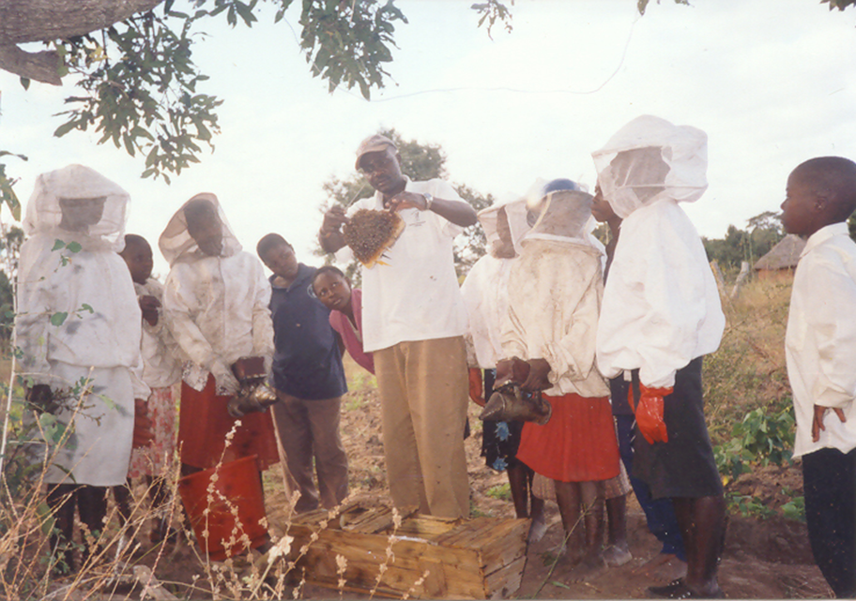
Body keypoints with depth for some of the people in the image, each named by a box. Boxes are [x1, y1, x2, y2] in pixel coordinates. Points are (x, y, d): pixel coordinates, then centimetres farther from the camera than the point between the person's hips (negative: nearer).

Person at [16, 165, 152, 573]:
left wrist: (136, 389, 17)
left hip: (111, 384, 4)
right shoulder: (42, 252, 5)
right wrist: (38, 381, -10)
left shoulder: (109, 258, 20)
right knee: (62, 478, -3)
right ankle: (61, 562, 7)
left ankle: (97, 560, 14)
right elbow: (29, 323, -1)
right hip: (64, 383, -4)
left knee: (98, 478, 5)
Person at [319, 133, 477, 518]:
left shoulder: (433, 191, 8)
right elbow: (333, 247, 2)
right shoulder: (362, 210, 18)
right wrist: (328, 228, -22)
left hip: (435, 330, -4)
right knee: (396, 433, 7)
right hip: (386, 335, 4)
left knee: (437, 430, -6)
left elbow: (469, 216, -12)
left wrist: (424, 201, -31)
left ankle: (450, 519, 3)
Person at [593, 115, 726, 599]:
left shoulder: (660, 221, -13)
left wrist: (654, 387, -22)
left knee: (694, 480, 0)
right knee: (679, 480, 15)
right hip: (656, 372, 10)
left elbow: (673, 314, -21)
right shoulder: (645, 222, 17)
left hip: (666, 375, -10)